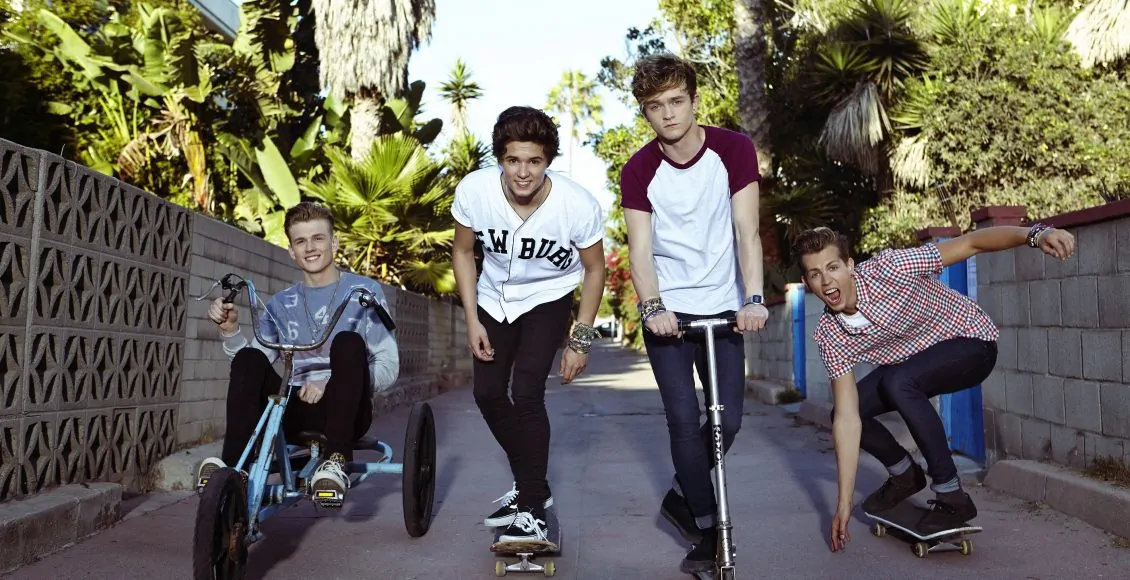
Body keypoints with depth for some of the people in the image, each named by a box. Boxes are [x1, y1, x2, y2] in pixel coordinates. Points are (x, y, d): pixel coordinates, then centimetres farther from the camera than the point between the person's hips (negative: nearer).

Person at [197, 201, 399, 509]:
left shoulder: (365, 291, 3)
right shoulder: (280, 304, 14)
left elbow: (388, 367, -4)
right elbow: (249, 368, 8)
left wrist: (332, 384, -18)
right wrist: (230, 330, -10)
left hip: (347, 411, -3)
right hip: (297, 410, 3)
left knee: (348, 342, -30)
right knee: (250, 358, -21)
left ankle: (336, 460, -35)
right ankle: (234, 466, -26)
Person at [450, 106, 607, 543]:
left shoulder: (579, 205, -31)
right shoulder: (473, 190, -26)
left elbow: (594, 269, -12)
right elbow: (463, 251, -6)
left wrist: (581, 340, -12)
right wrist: (472, 320, -9)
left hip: (548, 299, -3)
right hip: (494, 298, 4)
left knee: (526, 392, -18)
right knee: (487, 394, 4)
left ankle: (532, 509, -3)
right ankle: (531, 484, 26)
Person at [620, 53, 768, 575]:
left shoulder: (734, 150, -7)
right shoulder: (638, 171, -7)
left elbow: (747, 233, -13)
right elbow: (640, 249, -12)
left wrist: (754, 299, -26)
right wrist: (651, 307, -29)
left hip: (723, 307, 1)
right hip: (667, 312, -1)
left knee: (728, 420, 0)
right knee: (684, 419, -5)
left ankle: (682, 498, 26)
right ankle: (709, 529, 11)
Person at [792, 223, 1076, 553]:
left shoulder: (887, 269, -30)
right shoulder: (829, 336, -18)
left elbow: (970, 243, -28)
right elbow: (847, 420, -19)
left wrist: (1034, 234, -47)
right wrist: (844, 502, -21)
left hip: (970, 342, -5)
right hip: (912, 359, 5)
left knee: (897, 383, -33)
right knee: (840, 412, -8)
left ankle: (952, 497, -19)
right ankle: (905, 475, 21)